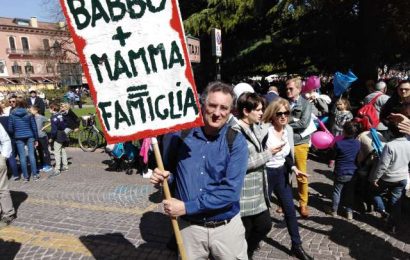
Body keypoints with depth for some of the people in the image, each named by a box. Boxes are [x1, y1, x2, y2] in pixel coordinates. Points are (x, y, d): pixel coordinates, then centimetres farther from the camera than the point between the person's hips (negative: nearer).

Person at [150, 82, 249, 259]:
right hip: (189, 226, 1)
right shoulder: (180, 133, -6)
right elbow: (170, 171, 8)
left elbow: (230, 190, -19)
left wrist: (187, 207, -21)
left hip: (227, 227, -1)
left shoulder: (236, 141, -11)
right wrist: (163, 177, -16)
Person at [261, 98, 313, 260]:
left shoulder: (289, 129, 3)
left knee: (290, 210, 10)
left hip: (282, 173, 6)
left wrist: (294, 168, -1)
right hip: (265, 173, -6)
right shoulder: (265, 130, -19)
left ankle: (297, 246, 27)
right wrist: (268, 152, -29)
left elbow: (288, 154, 12)